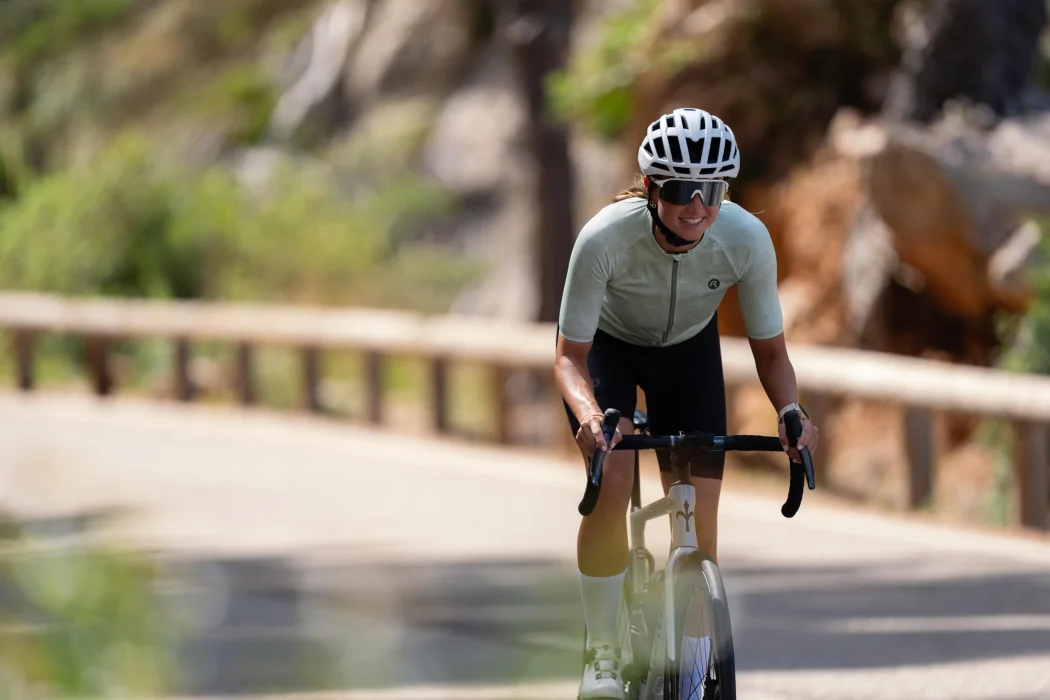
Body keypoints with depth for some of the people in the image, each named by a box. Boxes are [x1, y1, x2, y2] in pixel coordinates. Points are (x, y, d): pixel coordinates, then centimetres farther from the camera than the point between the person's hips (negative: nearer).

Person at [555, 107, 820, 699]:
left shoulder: (747, 239, -31)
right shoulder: (606, 239, -37)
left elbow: (770, 350, -17)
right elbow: (569, 356, -28)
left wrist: (793, 414, -36)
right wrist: (588, 415, -48)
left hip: (688, 346, 2)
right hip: (606, 343, -2)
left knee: (699, 515, -7)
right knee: (613, 481, -25)